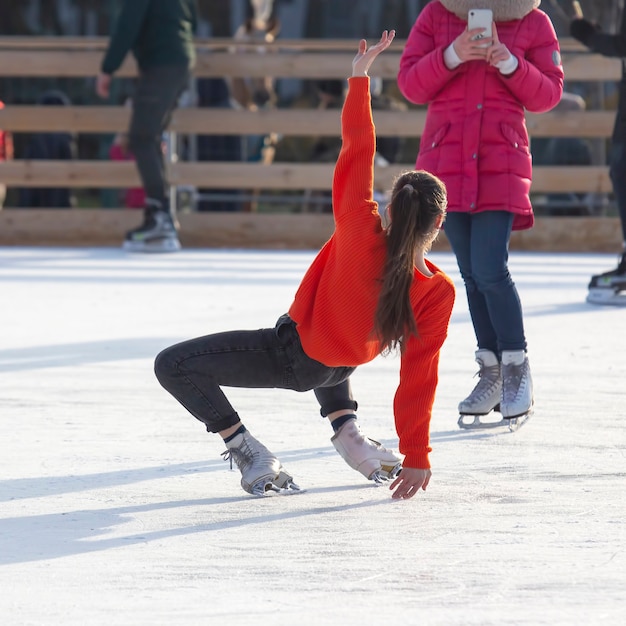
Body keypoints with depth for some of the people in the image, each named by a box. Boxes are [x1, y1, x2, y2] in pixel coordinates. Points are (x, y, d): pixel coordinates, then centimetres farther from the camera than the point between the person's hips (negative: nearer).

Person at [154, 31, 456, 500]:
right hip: (343, 367, 4)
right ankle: (348, 434, 26)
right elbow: (420, 375, -16)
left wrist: (360, 75, -3)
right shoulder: (439, 290, -22)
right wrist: (416, 459, -5)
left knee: (174, 365, 4)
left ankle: (248, 451, -3)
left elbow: (358, 149, -18)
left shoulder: (361, 231, -29)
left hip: (291, 356, -4)